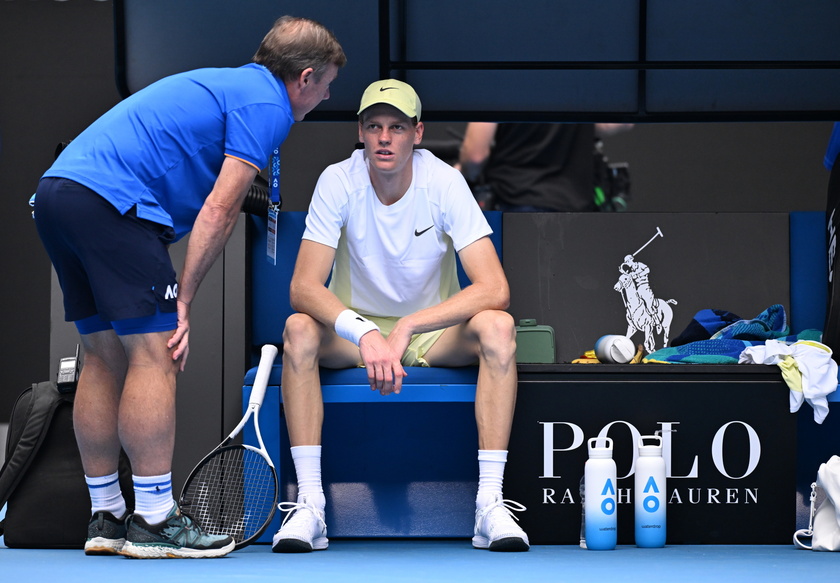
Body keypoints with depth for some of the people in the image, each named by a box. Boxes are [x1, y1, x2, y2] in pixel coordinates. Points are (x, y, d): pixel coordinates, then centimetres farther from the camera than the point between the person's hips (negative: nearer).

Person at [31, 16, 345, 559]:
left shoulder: (223, 85, 28)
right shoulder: (266, 105, -2)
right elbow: (219, 210, -8)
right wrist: (182, 300, -5)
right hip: (111, 201, -10)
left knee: (105, 354, 13)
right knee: (153, 349, -6)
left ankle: (106, 516, 17)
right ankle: (154, 520, -5)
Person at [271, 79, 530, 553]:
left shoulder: (444, 182, -17)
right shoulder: (338, 182, -15)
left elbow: (495, 288, -26)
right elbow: (303, 287, -23)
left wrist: (406, 328, -36)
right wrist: (363, 333, -41)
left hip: (435, 332, 0)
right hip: (353, 328, 0)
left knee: (498, 327, -30)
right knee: (299, 330, -31)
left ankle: (491, 505, -31)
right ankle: (309, 506, -31)